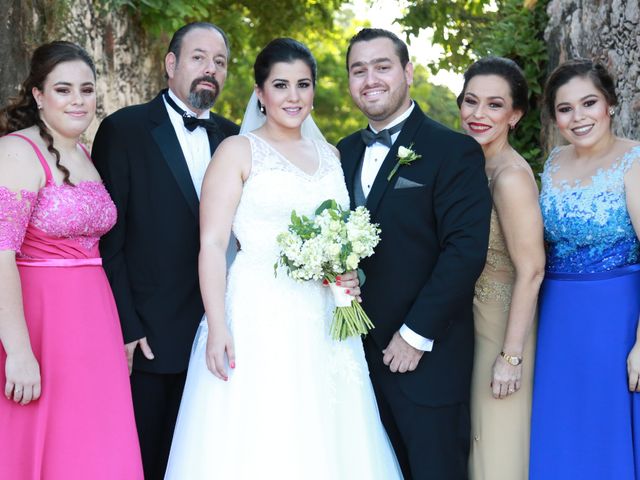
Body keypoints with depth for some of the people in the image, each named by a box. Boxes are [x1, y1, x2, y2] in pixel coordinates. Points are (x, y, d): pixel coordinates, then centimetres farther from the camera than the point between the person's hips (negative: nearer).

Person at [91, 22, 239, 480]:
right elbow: (108, 238, -8)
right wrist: (125, 328, -12)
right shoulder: (124, 129, -5)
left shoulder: (230, 137, 8)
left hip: (212, 333, 4)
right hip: (146, 336, -4)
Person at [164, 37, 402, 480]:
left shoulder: (331, 156, 15)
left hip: (324, 327, 5)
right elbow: (212, 244, -8)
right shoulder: (238, 152, -1)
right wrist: (218, 329, -18)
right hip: (258, 322, -5)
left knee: (326, 444, 6)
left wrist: (351, 277, 2)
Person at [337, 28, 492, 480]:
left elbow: (467, 251, -16)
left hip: (427, 355, -5)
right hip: (362, 350, 6)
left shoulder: (454, 150, -9)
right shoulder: (346, 152, 11)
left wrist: (417, 334, -17)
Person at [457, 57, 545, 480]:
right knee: (470, 440, 19)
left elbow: (531, 271, -21)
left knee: (497, 445, 5)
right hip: (467, 321, 8)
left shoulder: (511, 176, -20)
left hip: (501, 325, -8)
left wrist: (511, 356, -21)